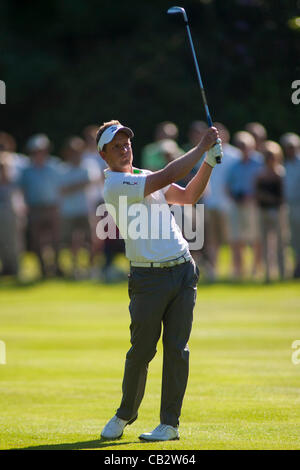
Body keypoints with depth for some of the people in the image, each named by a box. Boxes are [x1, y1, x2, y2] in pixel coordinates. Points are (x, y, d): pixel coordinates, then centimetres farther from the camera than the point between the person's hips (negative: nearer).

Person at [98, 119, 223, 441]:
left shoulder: (144, 176, 16)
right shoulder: (114, 185, -10)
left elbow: (188, 196, 16)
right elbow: (167, 177, -17)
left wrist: (209, 161, 3)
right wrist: (202, 147, -12)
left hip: (183, 271, 6)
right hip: (149, 278, -6)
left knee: (176, 348, 1)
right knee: (141, 351, 0)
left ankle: (170, 423, 5)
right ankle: (126, 413, 20)